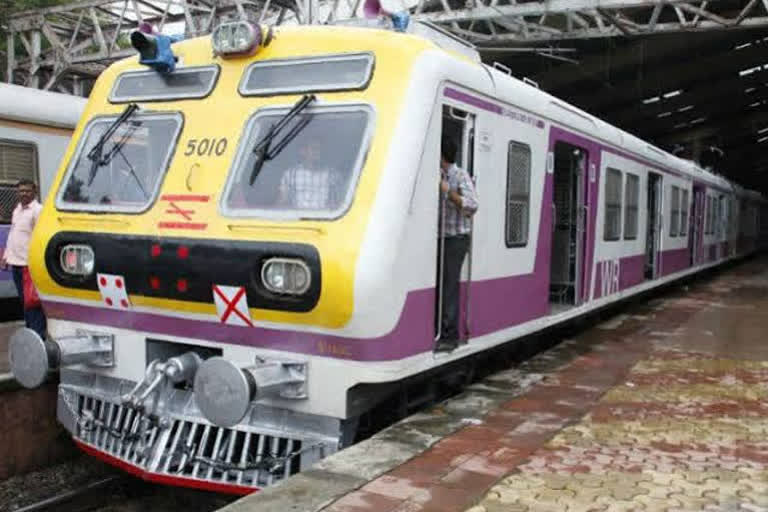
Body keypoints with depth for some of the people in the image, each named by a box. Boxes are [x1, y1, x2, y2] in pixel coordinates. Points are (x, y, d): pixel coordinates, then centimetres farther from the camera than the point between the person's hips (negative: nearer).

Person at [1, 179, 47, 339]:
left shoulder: (38, 210, -10)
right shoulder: (17, 209, 17)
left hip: (29, 264, -8)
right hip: (16, 262, 8)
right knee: (24, 300, 15)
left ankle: (38, 334, -4)